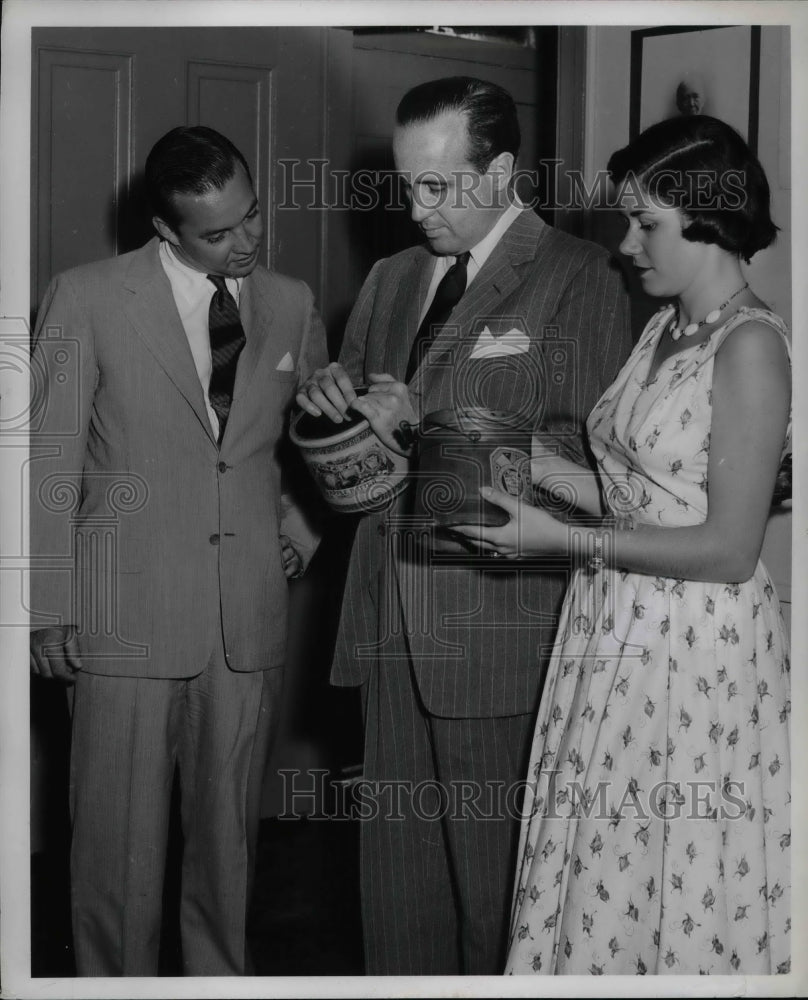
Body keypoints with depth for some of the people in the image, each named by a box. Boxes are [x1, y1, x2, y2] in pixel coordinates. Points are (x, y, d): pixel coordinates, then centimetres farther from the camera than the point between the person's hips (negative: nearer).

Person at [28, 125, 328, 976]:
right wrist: (50, 608, -4)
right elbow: (48, 461, -2)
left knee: (229, 828, 12)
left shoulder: (290, 305, 7)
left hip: (250, 617, 4)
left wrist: (299, 524, 9)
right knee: (119, 837, 2)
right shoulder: (87, 300, -4)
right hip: (127, 615, -3)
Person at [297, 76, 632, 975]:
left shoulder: (578, 279, -6)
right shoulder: (390, 279, 16)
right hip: (389, 613, 6)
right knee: (395, 858, 13)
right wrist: (330, 398, -2)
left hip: (496, 622, -6)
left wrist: (424, 424, -17)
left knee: (493, 865, 5)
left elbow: (581, 454, -14)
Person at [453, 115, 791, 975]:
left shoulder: (750, 346, -15)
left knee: (680, 901, 5)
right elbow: (640, 500, 11)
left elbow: (729, 549, -18)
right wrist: (536, 468, 0)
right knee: (602, 883, 14)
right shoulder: (665, 330, 11)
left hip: (694, 649, -8)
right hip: (616, 637, 8)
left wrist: (565, 540, -17)